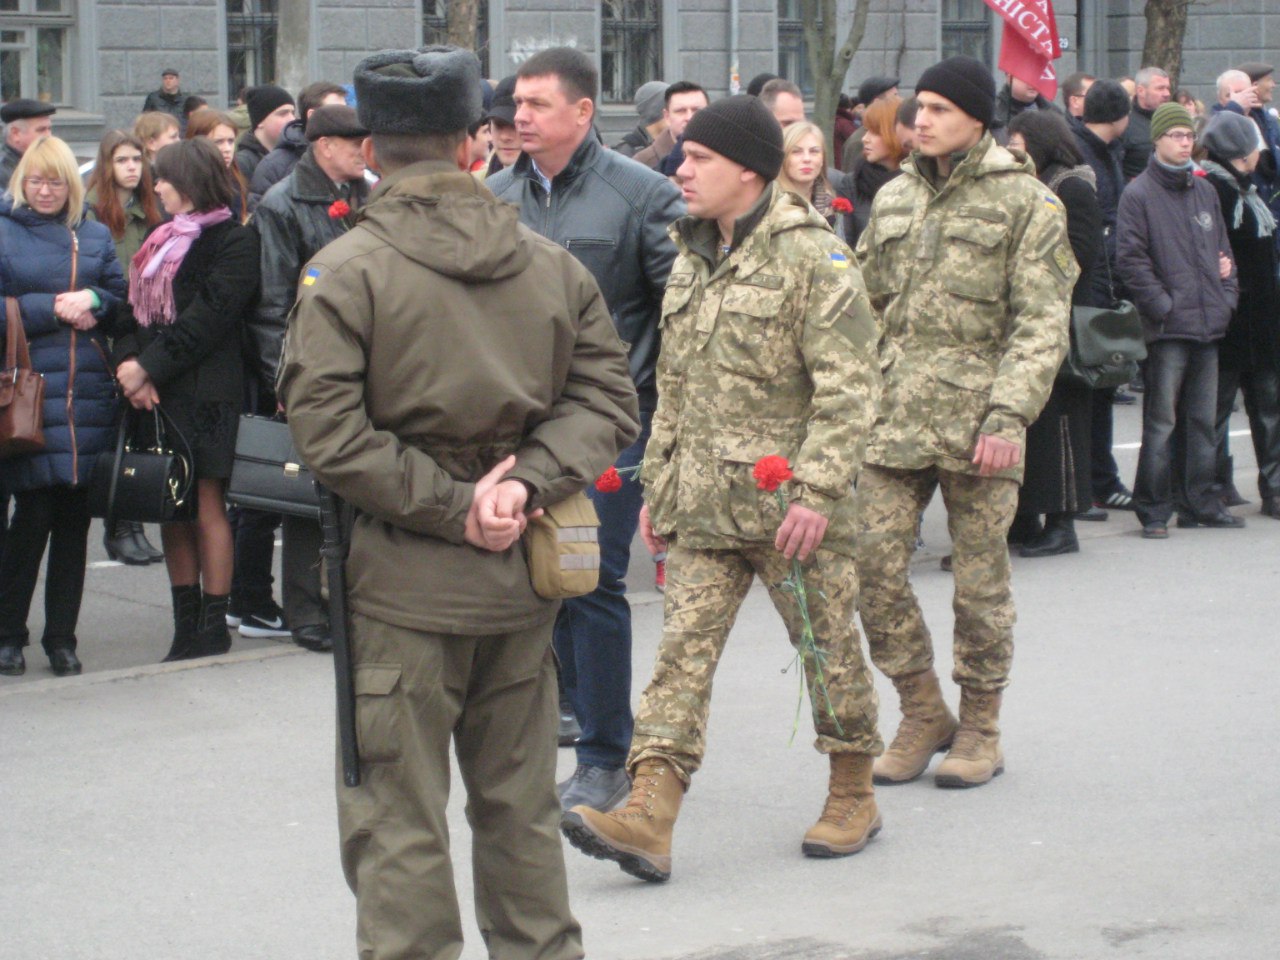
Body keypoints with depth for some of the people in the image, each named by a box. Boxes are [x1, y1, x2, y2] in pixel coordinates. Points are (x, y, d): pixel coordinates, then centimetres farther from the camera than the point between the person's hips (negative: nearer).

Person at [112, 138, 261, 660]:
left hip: (206, 392, -7)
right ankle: (186, 626, 12)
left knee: (206, 505, -5)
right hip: (156, 393, 7)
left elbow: (208, 319, -14)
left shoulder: (233, 241, -6)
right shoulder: (163, 239, 19)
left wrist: (148, 367, -16)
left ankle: (213, 627, 1)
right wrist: (129, 361, -5)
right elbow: (135, 305, 13)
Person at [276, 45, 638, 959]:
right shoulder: (552, 265, 4)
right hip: (522, 578, 5)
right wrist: (528, 485, -8)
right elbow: (607, 395, 3)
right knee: (520, 806, 17)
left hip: (403, 583, -5)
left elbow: (329, 430, -17)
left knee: (396, 817, 2)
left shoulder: (344, 271, -10)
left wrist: (450, 506, -13)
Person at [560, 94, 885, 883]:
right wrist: (658, 485, 18)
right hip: (703, 505, 7)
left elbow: (850, 390, -15)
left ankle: (854, 795, 25)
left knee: (827, 645, 7)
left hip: (788, 502, -6)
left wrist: (816, 493, -22)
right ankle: (650, 816, -9)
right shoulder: (692, 260, 14)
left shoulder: (813, 257, -11)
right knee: (685, 647, -3)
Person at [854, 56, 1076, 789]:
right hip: (894, 417, 4)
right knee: (873, 564, -3)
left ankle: (981, 730, 18)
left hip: (975, 418, -4)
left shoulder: (1025, 202, -1)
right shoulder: (894, 199, 14)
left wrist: (1008, 416, -17)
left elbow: (1042, 324, -7)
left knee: (980, 578, 3)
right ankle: (923, 713, 14)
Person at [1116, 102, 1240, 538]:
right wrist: (1164, 305, -14)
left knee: (1202, 420, 11)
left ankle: (1198, 502, 19)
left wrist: (1226, 297, 9)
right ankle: (1154, 512, 0)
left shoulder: (1205, 191, 15)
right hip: (1167, 329, -6)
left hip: (1209, 325, 6)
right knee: (1161, 422, -5)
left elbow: (1223, 250, 22)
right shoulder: (1138, 195, -5)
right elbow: (1130, 260, -11)